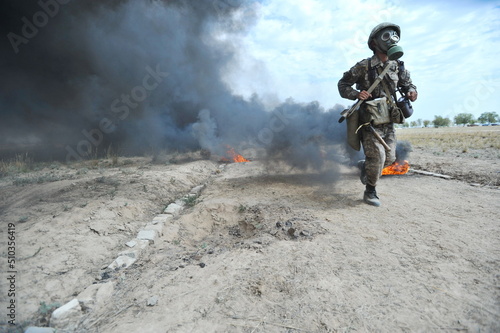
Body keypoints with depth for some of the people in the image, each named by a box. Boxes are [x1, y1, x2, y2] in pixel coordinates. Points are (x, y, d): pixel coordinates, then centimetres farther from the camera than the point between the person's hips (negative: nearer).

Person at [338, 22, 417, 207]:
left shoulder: (398, 67, 9)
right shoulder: (364, 66, -7)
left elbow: (407, 84, 19)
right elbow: (342, 84, -2)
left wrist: (411, 91, -4)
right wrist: (356, 94, -20)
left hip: (388, 122, 6)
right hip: (370, 122, -6)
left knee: (389, 159, 8)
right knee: (377, 158, -7)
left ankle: (365, 165, 39)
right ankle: (370, 192, 14)